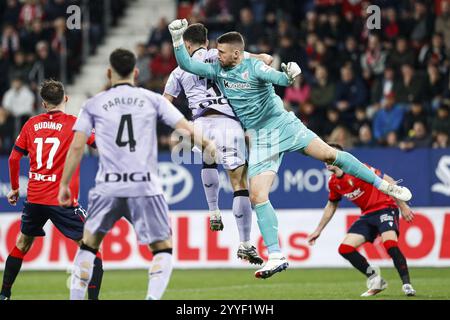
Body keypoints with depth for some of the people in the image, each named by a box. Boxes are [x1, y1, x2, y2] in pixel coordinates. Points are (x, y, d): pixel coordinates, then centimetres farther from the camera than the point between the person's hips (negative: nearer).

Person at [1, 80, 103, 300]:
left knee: (22, 243, 25)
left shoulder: (31, 124, 8)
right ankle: (93, 297, -14)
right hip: (62, 200, -5)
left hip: (34, 198, 5)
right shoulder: (74, 124, -4)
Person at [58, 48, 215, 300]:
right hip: (146, 187, -1)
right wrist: (206, 144, 24)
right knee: (163, 249, 10)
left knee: (88, 245, 19)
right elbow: (186, 129, 5)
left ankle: (76, 298, 12)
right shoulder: (152, 100, 9)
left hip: (108, 188, 1)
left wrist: (64, 185, 9)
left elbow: (77, 147, 2)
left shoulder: (94, 105, 10)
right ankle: (153, 297, -11)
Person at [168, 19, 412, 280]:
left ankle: (384, 185, -1)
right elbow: (186, 64, 1)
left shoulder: (254, 67, -12)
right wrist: (177, 37, -11)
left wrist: (291, 74, -48)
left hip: (281, 122, -4)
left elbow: (281, 79, -26)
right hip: (259, 138, 4)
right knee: (258, 196, -10)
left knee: (328, 154, -16)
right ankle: (276, 257, -9)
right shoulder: (217, 71, 2)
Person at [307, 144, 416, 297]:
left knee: (390, 243, -31)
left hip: (385, 207, -8)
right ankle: (375, 279, 7)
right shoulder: (333, 183, 5)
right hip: (367, 215, 8)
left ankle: (407, 285, -21)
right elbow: (331, 206, 23)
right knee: (345, 248, -4)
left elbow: (387, 181, -16)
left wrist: (403, 206, -18)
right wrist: (318, 230, 25)